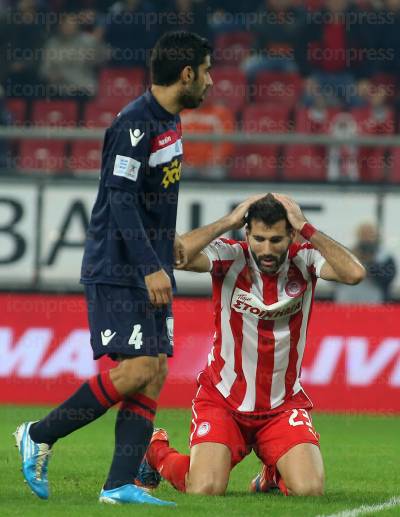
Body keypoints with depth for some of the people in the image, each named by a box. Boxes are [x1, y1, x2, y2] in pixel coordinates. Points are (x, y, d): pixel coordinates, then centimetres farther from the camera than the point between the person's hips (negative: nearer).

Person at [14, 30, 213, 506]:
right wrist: (150, 266, -25)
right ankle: (39, 436, -1)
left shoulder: (168, 120, 13)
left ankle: (120, 485, -2)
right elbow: (120, 198, -21)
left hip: (149, 271, 9)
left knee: (155, 372, 0)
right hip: (117, 271, -9)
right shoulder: (134, 123, -16)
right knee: (137, 368, -15)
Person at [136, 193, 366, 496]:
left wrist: (306, 228, -25)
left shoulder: (305, 260, -8)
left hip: (284, 405, 2)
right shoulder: (230, 257, -12)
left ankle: (275, 473, 22)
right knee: (205, 490, -17)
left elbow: (355, 274, -27)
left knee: (309, 490, -17)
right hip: (222, 400, -2)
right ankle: (157, 452, 19)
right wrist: (229, 222, -24)